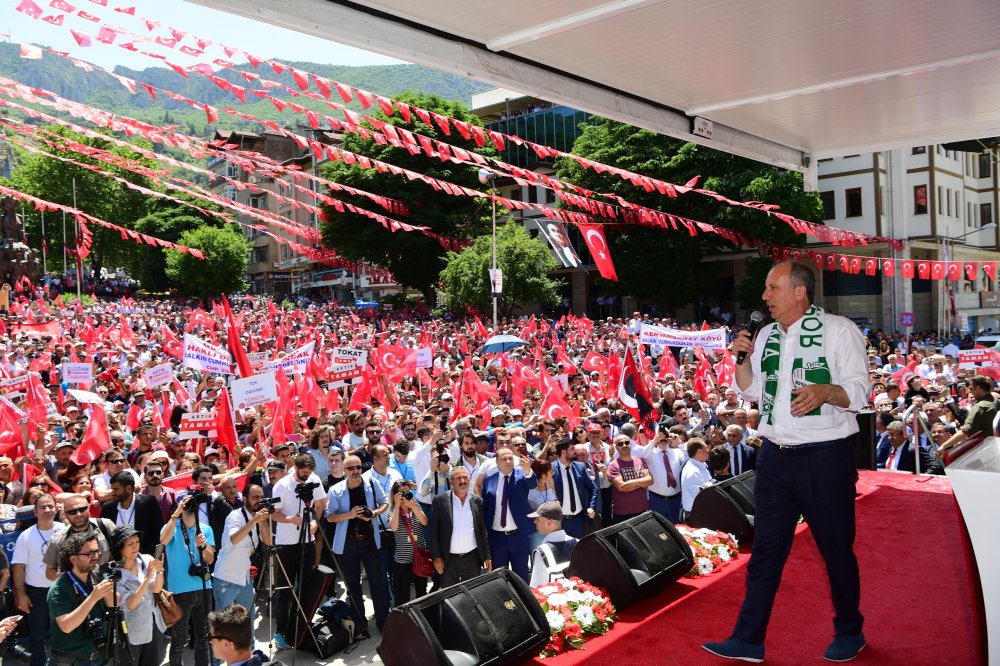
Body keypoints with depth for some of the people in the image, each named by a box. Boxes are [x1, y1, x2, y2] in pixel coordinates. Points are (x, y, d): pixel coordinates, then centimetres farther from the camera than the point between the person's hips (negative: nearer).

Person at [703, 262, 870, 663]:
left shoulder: (838, 330, -7)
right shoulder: (767, 335, 10)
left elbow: (860, 393, -11)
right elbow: (751, 393, 16)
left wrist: (824, 391, -29)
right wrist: (743, 359, -1)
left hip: (825, 457, -5)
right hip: (775, 457, 5)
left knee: (836, 549, 10)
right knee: (765, 550, 8)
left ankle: (849, 633, 32)